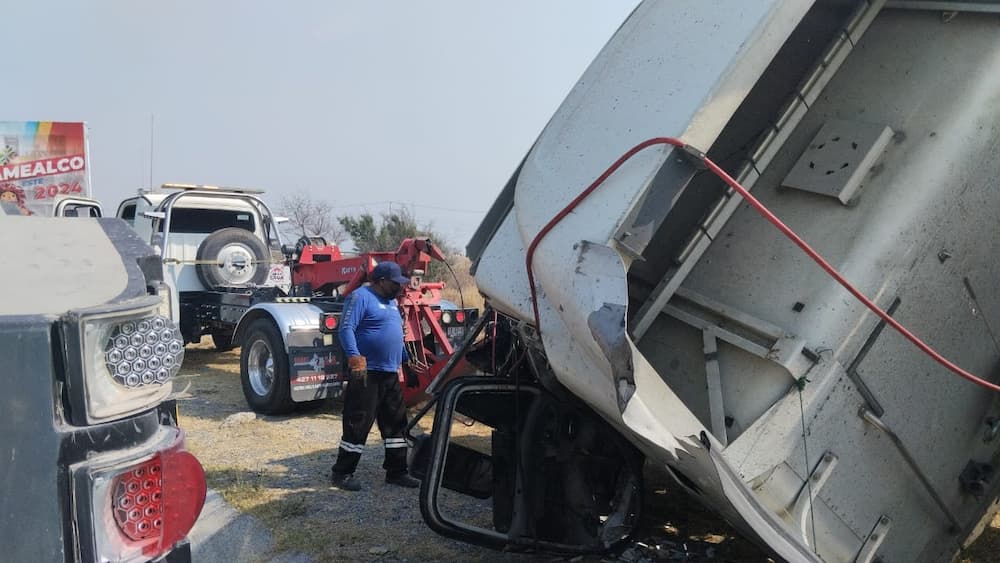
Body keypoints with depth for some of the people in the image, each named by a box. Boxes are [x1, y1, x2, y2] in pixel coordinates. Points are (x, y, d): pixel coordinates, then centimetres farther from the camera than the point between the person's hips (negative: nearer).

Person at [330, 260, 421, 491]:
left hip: (390, 375, 9)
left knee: (396, 422, 12)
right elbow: (346, 329, -20)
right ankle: (341, 473, 7)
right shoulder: (361, 297, -10)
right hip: (366, 374, -9)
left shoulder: (391, 302, 19)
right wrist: (354, 356, -32)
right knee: (358, 424, -4)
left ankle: (396, 471, 21)